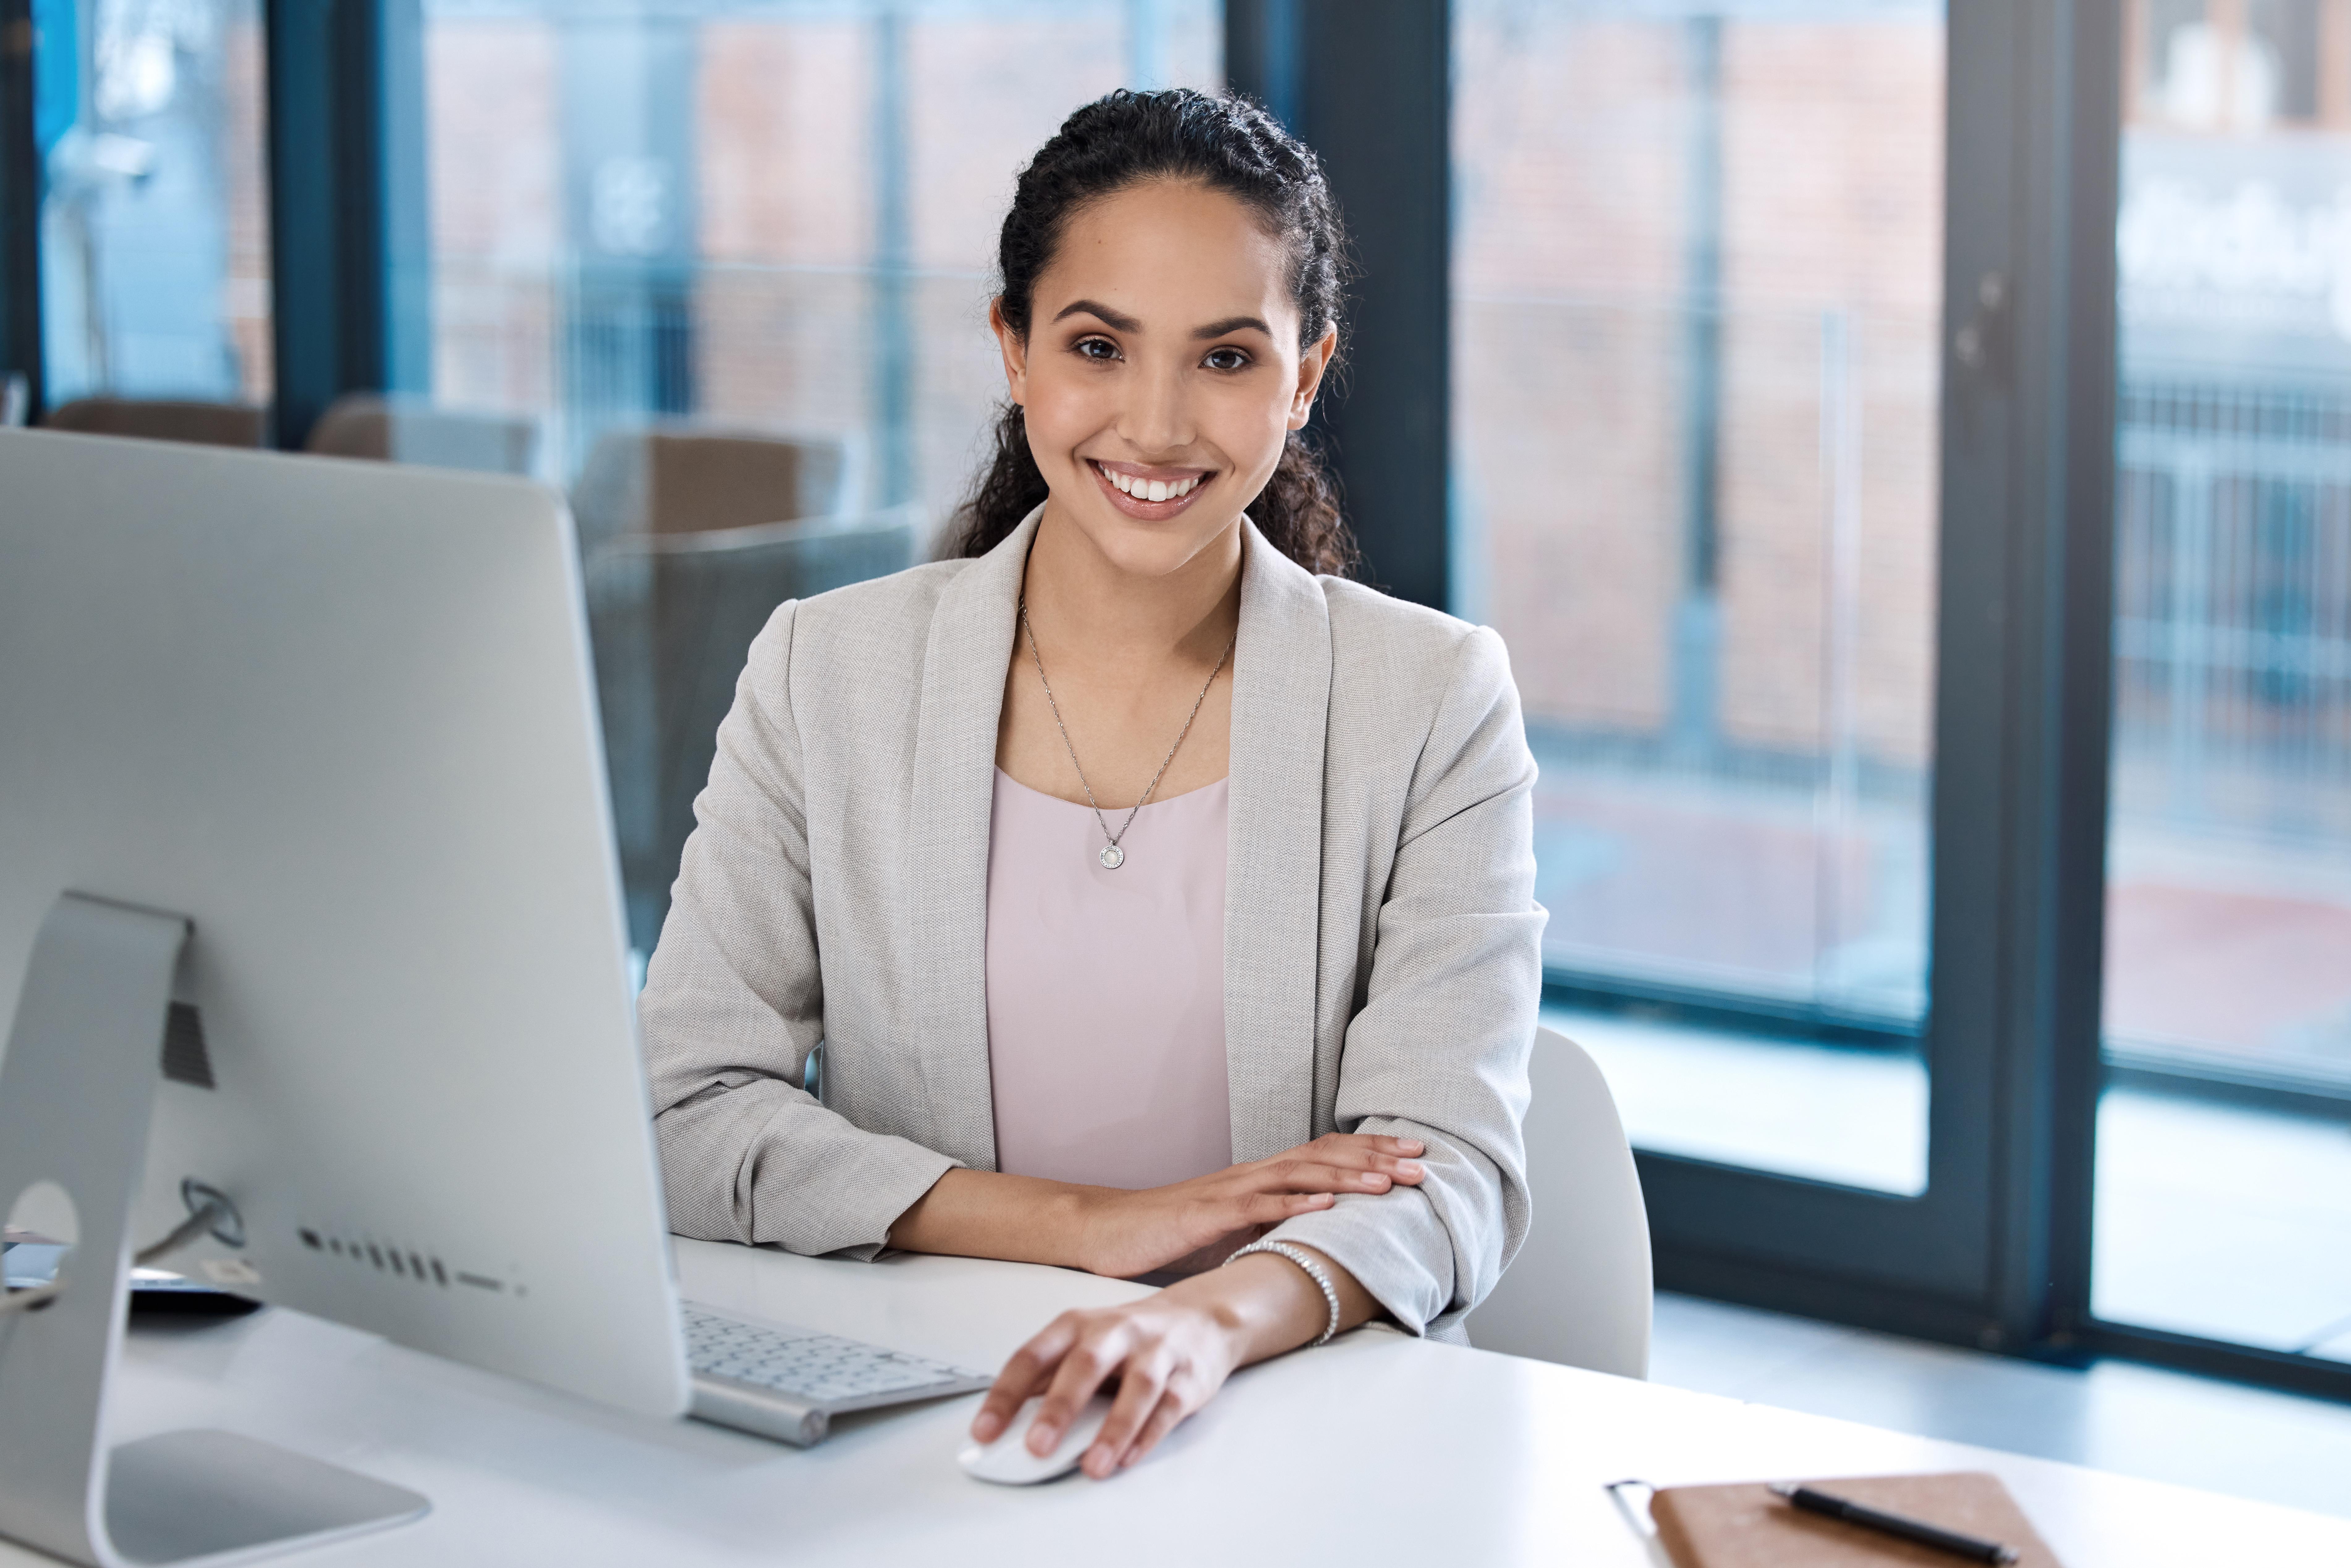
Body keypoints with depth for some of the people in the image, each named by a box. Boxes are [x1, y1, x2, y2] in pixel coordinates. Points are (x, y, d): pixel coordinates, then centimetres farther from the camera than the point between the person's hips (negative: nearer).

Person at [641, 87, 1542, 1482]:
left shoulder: (1436, 702, 3)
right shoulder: (828, 676, 6)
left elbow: (1449, 1170, -9)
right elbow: (681, 1113, -2)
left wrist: (1212, 1318, -31)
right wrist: (1082, 1225, -13)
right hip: (915, 1434, 1)